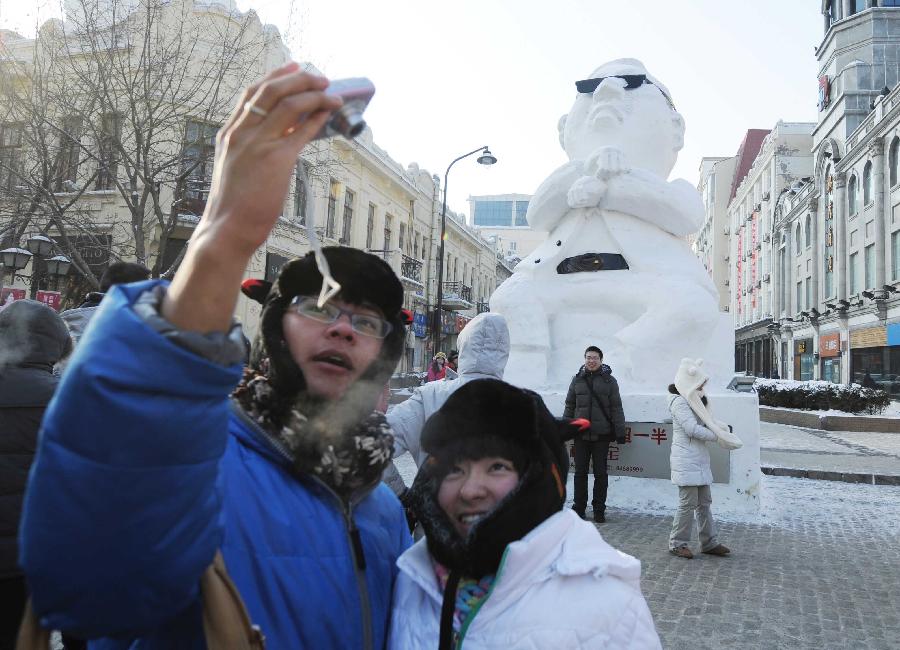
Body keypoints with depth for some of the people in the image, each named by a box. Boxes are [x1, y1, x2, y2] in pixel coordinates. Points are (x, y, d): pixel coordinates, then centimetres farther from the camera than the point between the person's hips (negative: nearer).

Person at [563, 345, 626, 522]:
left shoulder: (609, 380, 3)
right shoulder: (578, 379, 8)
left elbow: (616, 408, 2)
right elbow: (569, 406, 13)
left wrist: (620, 431, -2)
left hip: (602, 434, -1)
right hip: (581, 433, 2)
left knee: (601, 473, 6)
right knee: (580, 473, 6)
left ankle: (599, 510, 15)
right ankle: (579, 507, 17)